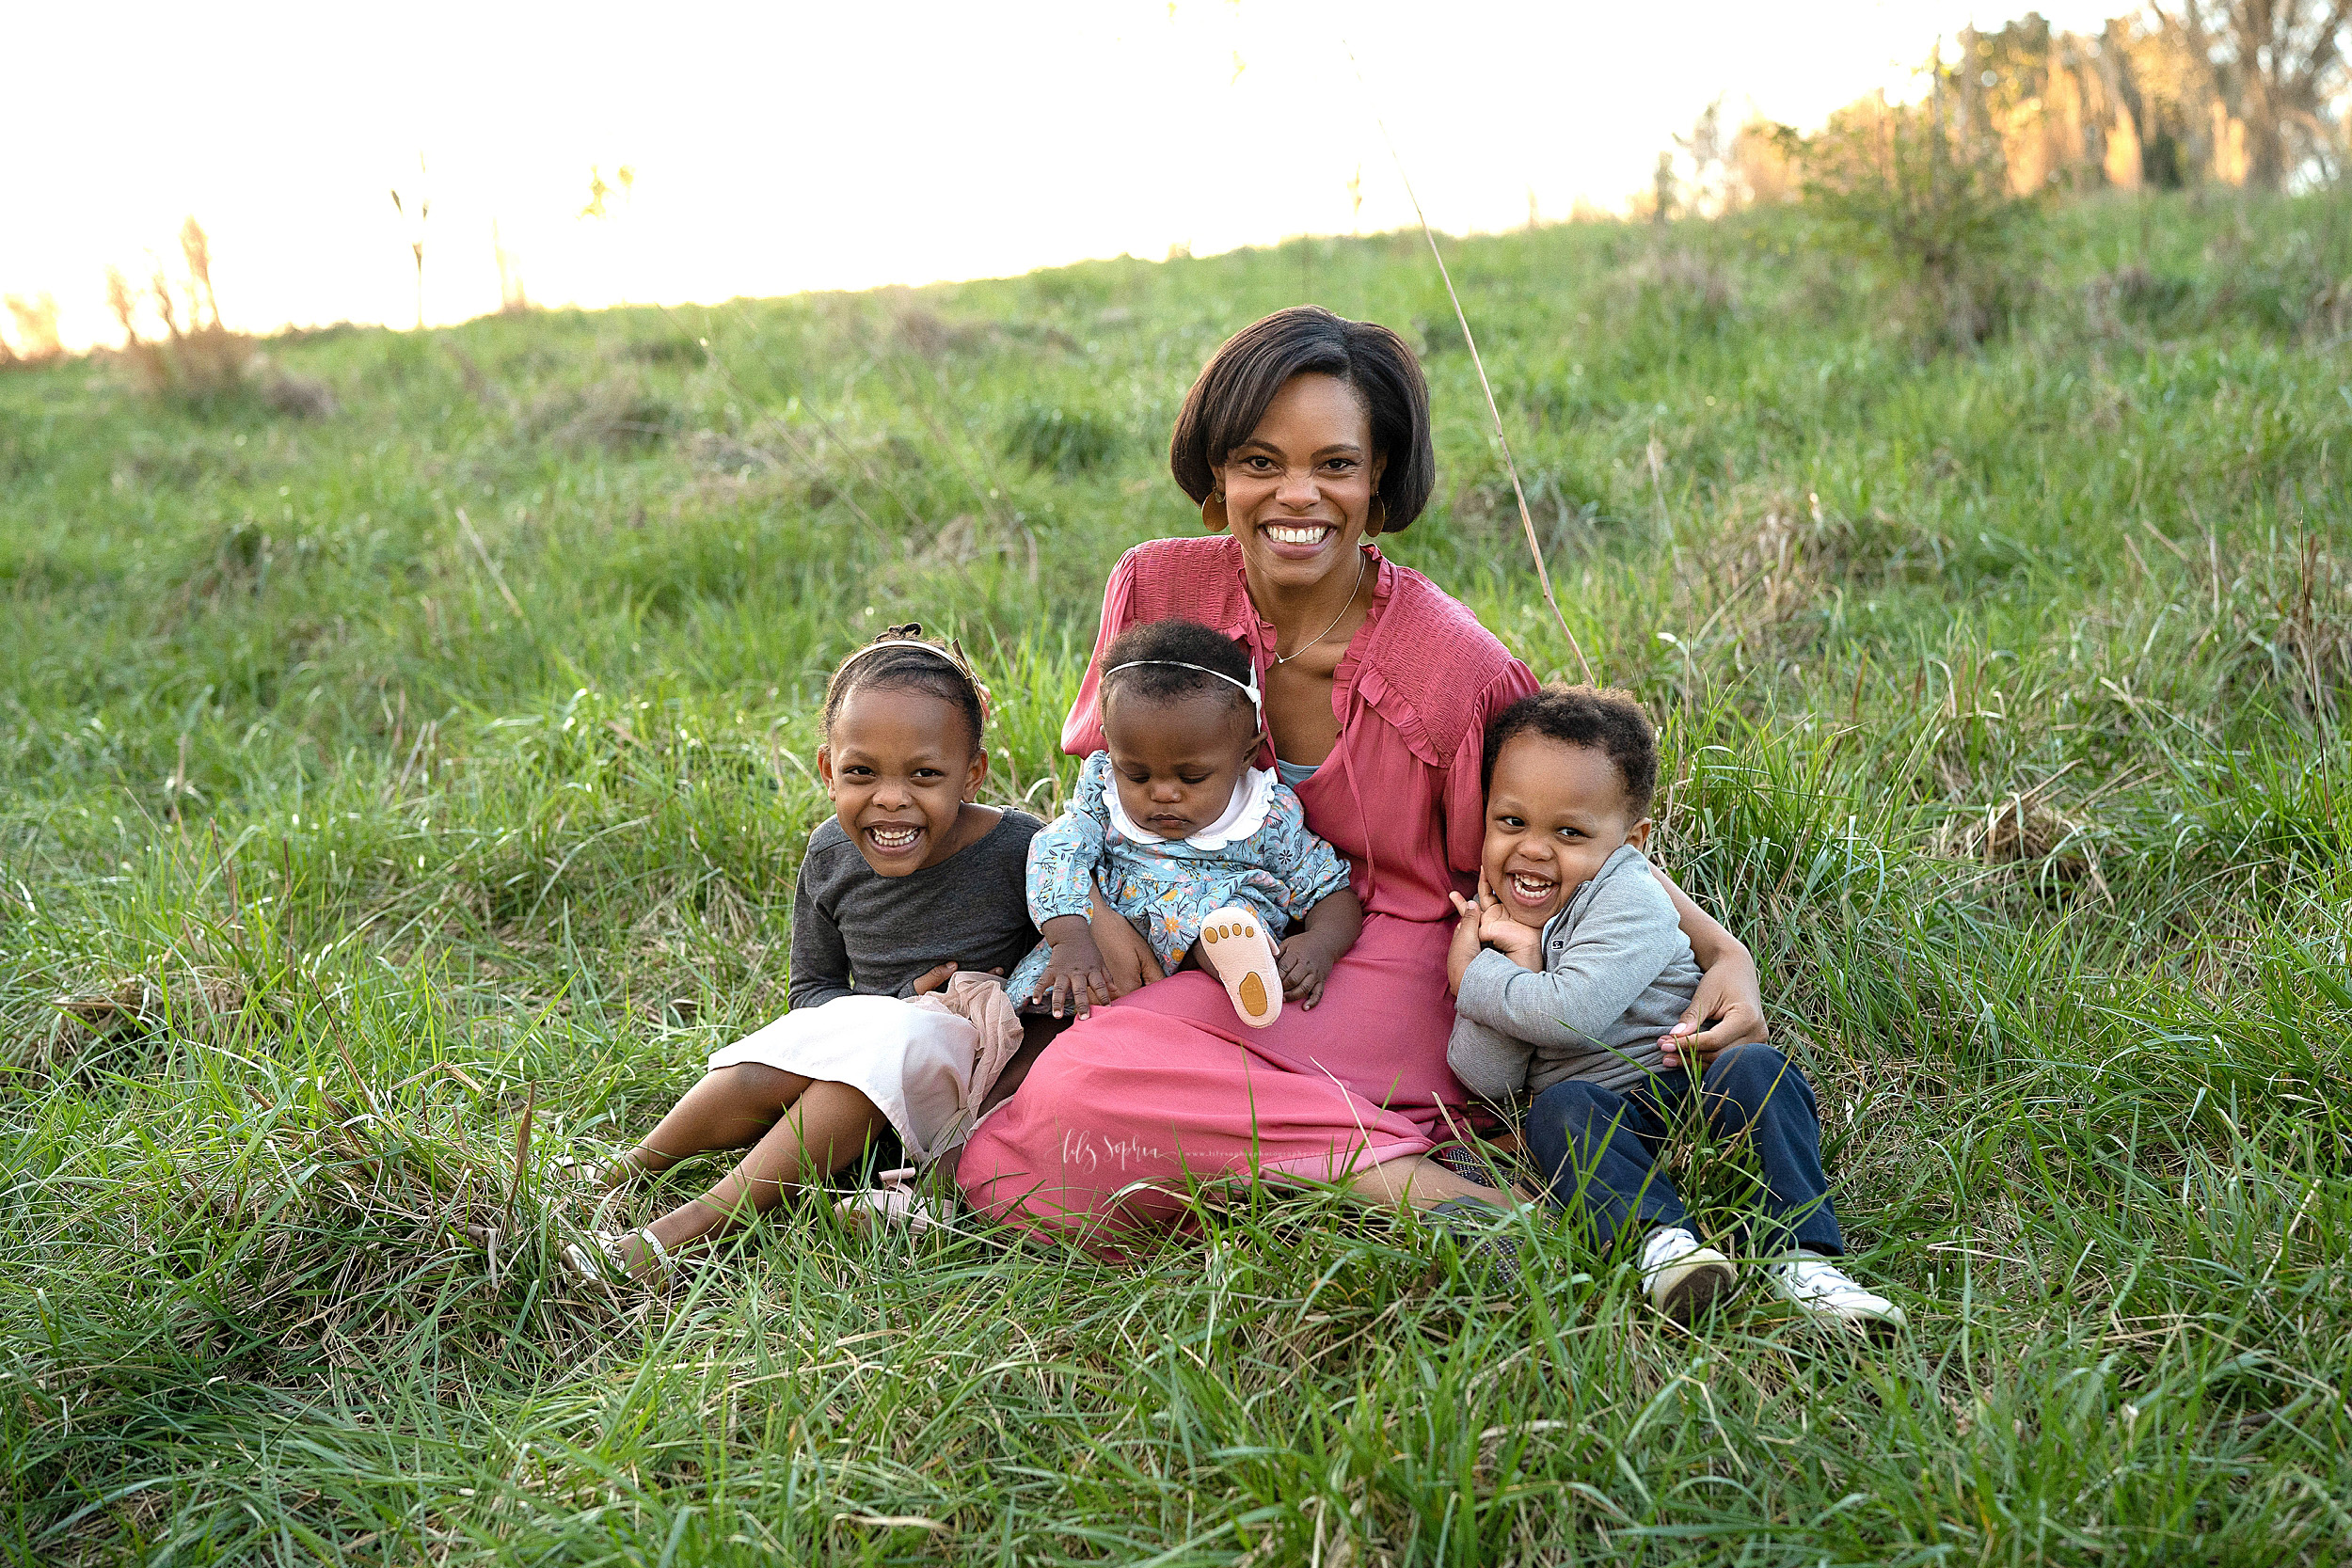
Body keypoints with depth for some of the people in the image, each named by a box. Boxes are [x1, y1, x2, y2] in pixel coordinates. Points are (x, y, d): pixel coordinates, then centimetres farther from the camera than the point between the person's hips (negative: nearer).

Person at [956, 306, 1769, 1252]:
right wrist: (1097, 908, -11)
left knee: (1091, 1085, -29)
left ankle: (1402, 1176, -19)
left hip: (1385, 972, -6)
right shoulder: (1157, 590, -5)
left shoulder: (1457, 668, -15)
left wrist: (1722, 950, -18)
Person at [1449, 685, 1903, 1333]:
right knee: (1559, 1109, -28)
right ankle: (1658, 1237, -44)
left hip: (1694, 1085, -2)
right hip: (1603, 1120, 2)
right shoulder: (1497, 918, 8)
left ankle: (1797, 1255, -36)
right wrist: (1514, 966, -14)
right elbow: (1487, 1081, -1)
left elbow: (1574, 1013, -28)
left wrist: (1472, 979, -13)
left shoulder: (1630, 901, -10)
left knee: (1756, 1067, -30)